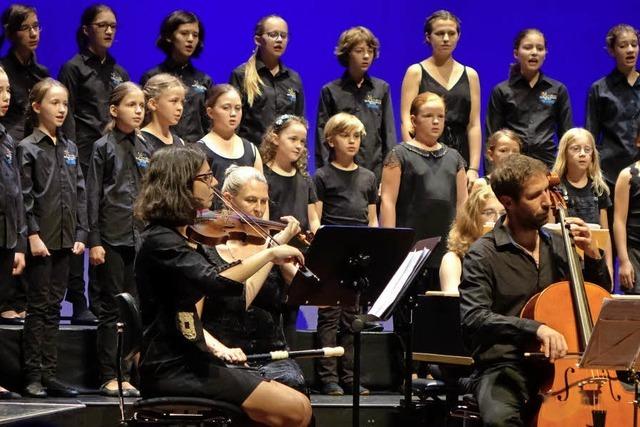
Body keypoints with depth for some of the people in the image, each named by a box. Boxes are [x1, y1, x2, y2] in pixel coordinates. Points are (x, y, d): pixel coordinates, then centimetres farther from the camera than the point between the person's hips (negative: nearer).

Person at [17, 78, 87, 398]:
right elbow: (24, 197, -10)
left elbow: (80, 194, 13)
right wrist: (33, 235, -16)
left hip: (65, 239, 6)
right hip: (41, 239, -6)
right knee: (38, 307, -3)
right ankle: (33, 377, 0)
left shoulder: (69, 149, 14)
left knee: (53, 308, 8)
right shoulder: (27, 149, -4)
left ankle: (49, 374, 11)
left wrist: (80, 235, 5)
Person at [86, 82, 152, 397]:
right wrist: (94, 241, -10)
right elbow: (94, 196, -5)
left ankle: (125, 374, 9)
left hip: (140, 237, 5)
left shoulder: (144, 149, 13)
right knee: (112, 308, -2)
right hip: (112, 239, -5)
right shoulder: (103, 147, -1)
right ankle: (109, 377, 2)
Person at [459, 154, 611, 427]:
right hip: (503, 369, -5)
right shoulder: (484, 254, -6)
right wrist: (535, 328, -32)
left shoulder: (557, 246, 11)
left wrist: (593, 256, 3)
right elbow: (473, 319, -20)